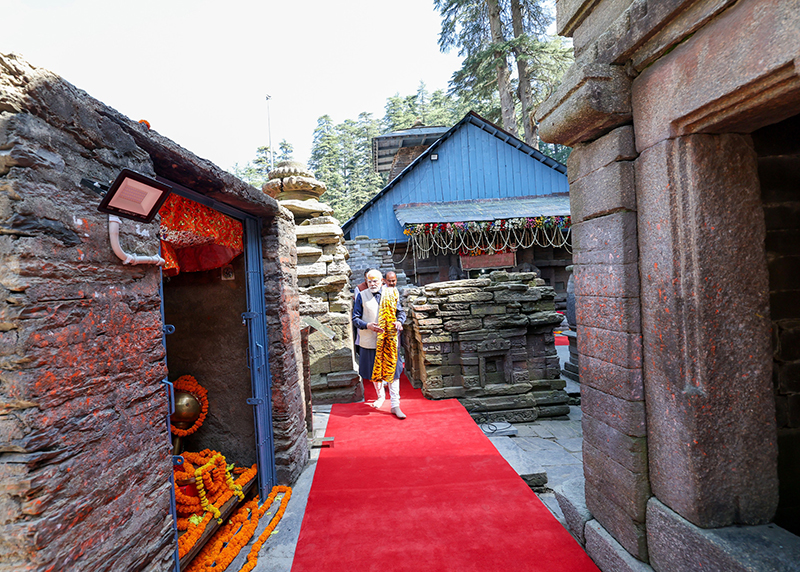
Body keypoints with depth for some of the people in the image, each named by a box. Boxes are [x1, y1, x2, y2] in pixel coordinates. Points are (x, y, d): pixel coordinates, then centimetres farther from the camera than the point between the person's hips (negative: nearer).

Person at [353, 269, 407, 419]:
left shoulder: (391, 294, 2)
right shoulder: (361, 296, -1)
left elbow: (400, 311, 11)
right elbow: (355, 318, 0)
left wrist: (399, 321, -11)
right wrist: (368, 325, -18)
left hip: (389, 340, 0)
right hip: (370, 340, 1)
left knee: (392, 371, -1)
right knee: (375, 370, 14)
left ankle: (395, 405, 6)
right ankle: (380, 396, 39)